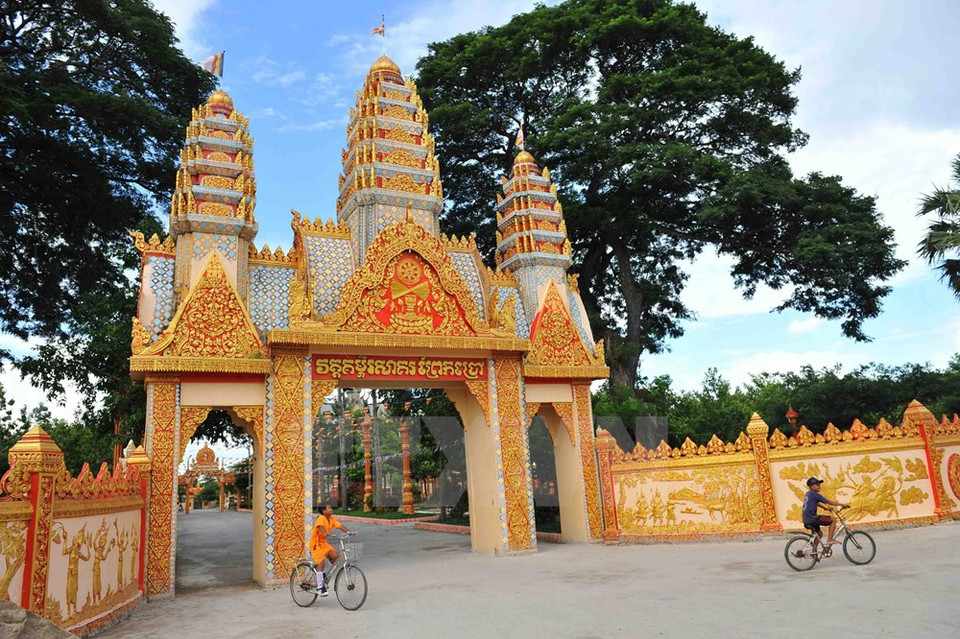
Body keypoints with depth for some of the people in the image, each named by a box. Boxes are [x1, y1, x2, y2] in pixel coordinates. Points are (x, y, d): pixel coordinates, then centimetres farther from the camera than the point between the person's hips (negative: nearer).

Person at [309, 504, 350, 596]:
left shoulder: (332, 519, 1)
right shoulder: (321, 518, -20)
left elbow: (340, 525, -8)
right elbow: (321, 527, -40)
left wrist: (348, 532, -24)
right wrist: (325, 534, -60)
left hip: (324, 543, 7)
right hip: (315, 544, -7)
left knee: (336, 555, -11)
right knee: (321, 563, -15)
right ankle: (319, 587, -5)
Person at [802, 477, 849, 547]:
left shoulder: (808, 494, 18)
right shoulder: (814, 494, -10)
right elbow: (829, 502, -7)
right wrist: (842, 504, 0)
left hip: (806, 520, 9)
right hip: (812, 519, -9)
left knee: (819, 534, 26)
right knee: (833, 520, -1)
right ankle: (830, 540, -2)